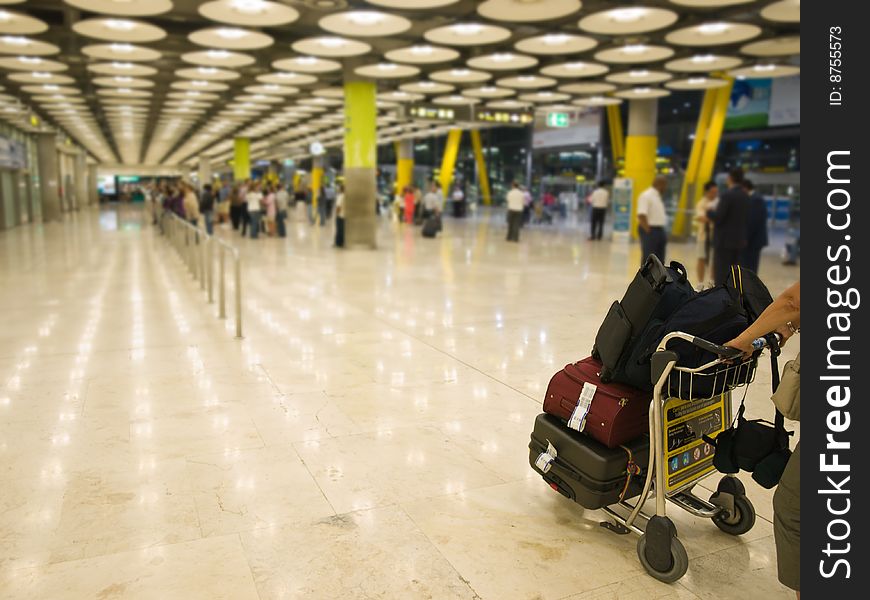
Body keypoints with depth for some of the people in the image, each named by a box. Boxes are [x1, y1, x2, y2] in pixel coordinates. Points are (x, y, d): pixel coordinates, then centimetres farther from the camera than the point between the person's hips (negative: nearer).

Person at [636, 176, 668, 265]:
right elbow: (641, 215, -23)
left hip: (659, 230, 10)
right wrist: (648, 231, -23)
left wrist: (661, 231, 15)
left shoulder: (657, 196, 16)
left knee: (659, 259, 12)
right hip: (650, 230, -10)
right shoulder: (646, 196, -14)